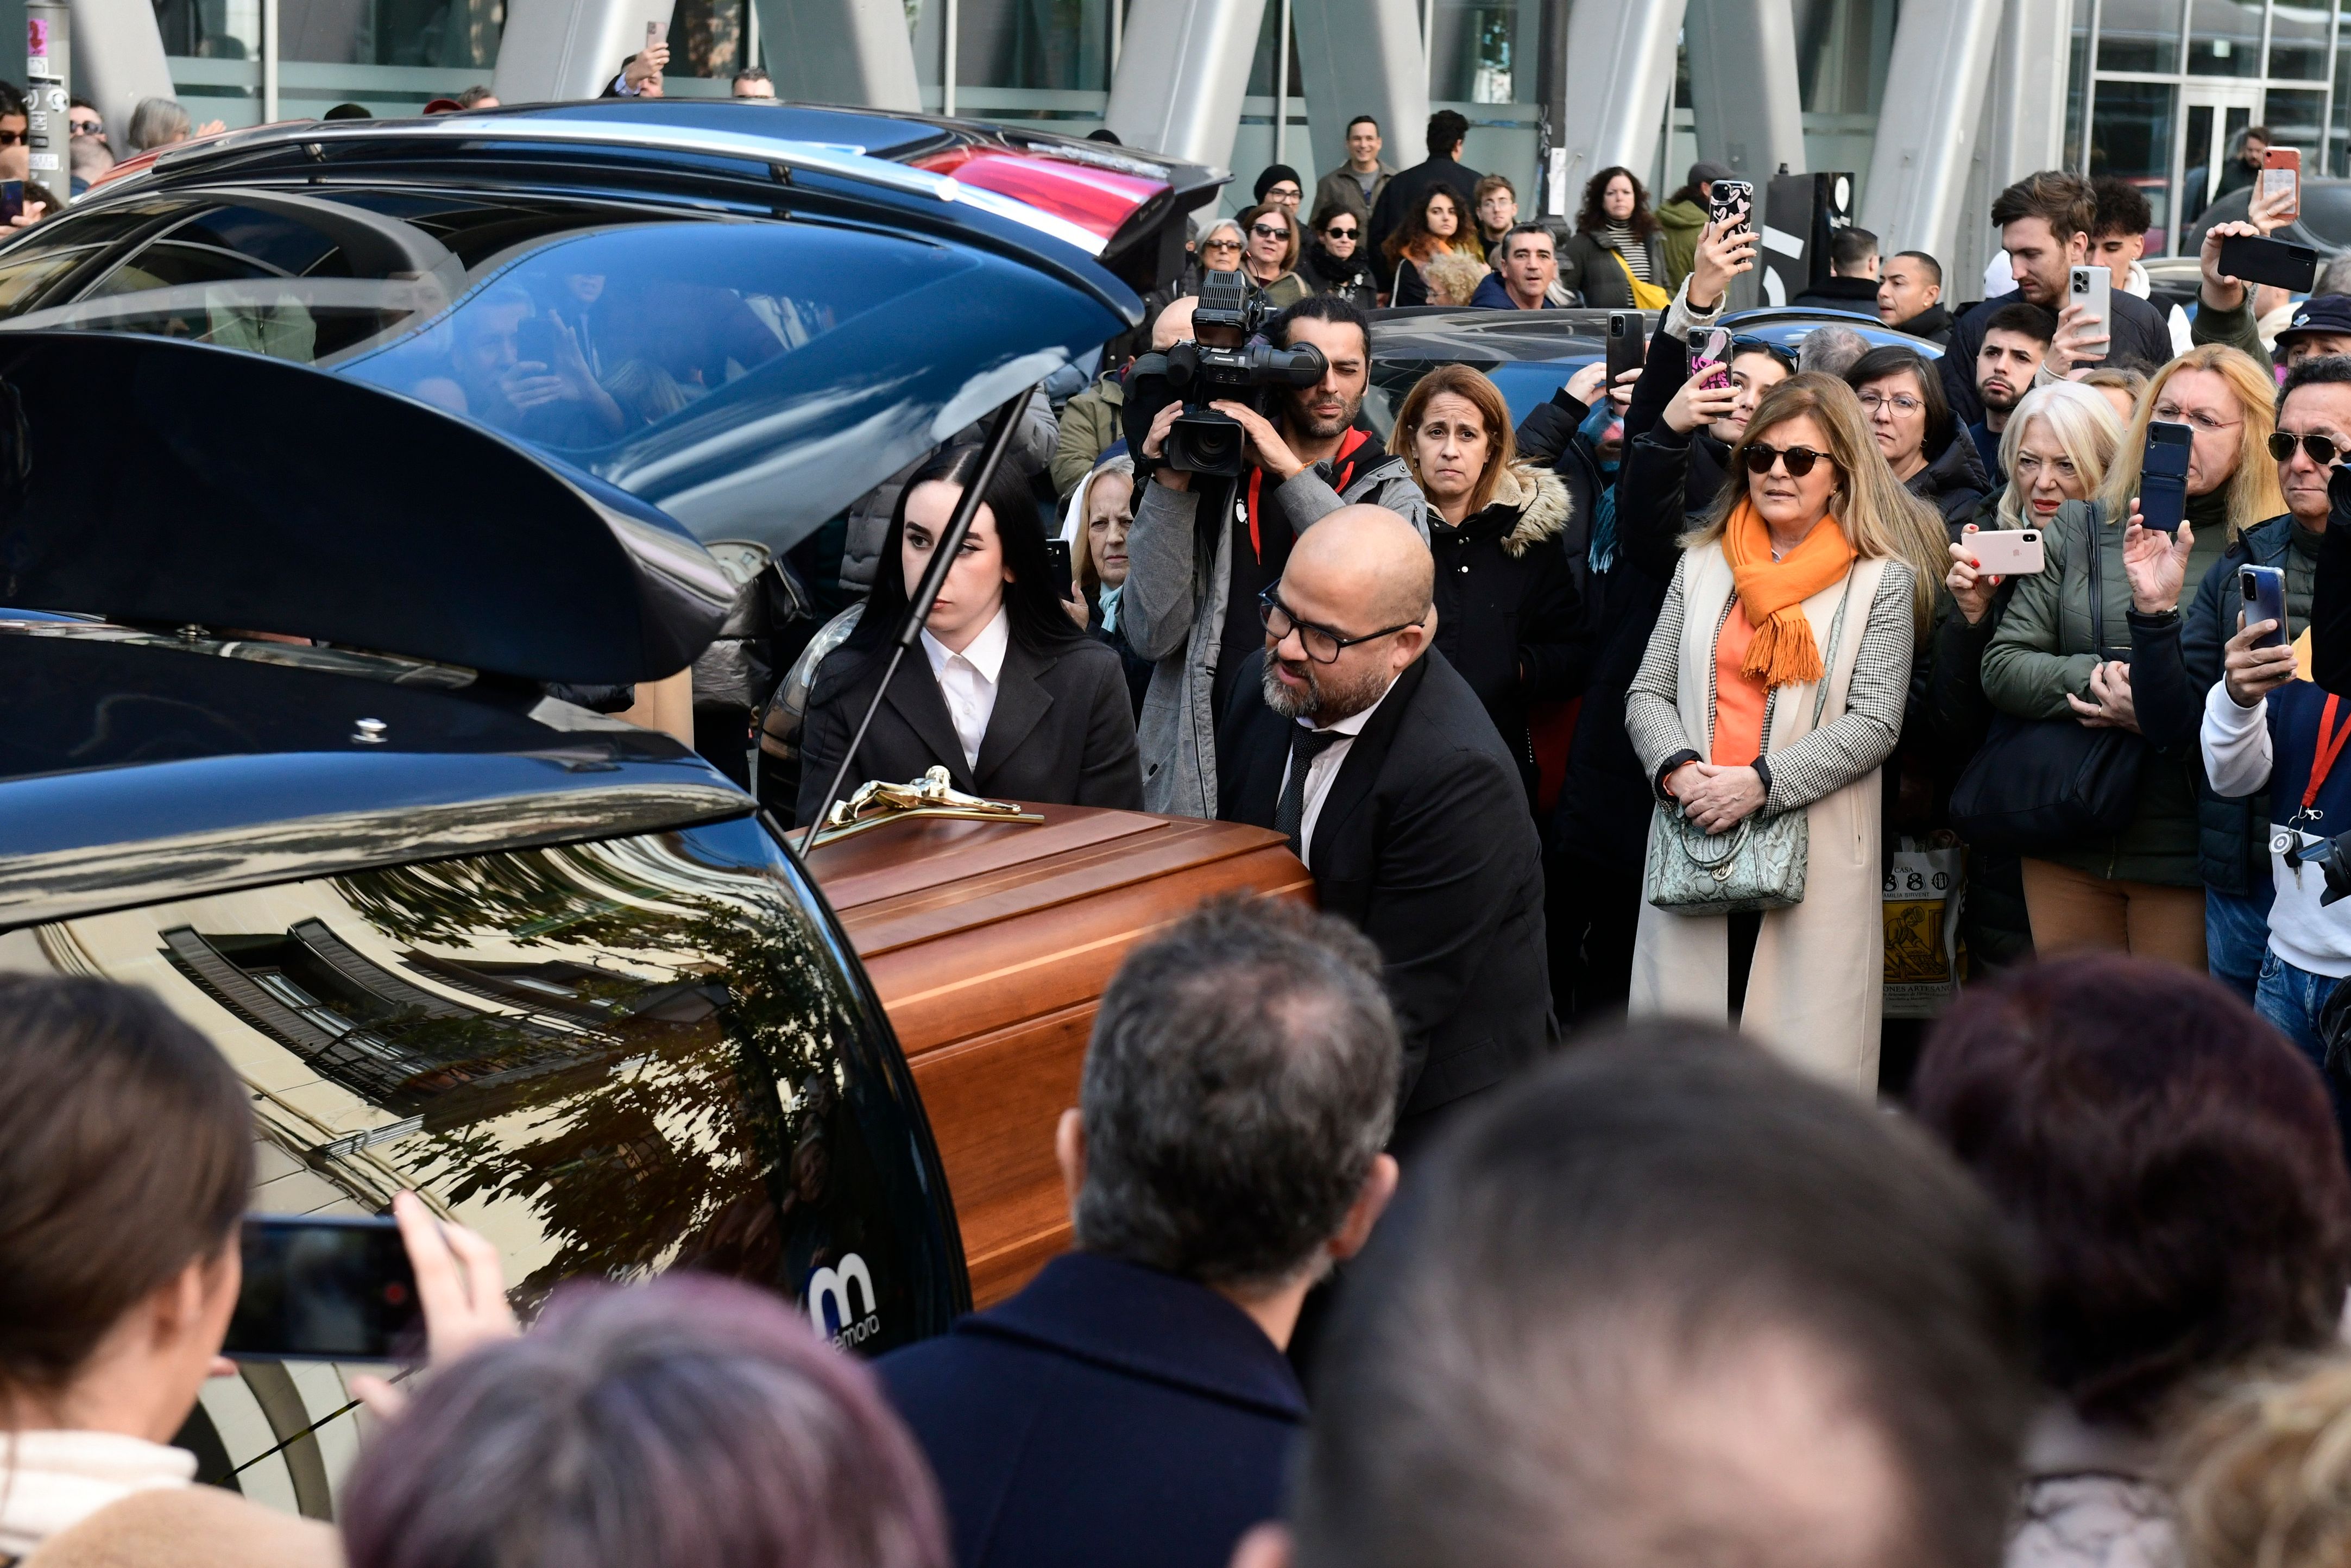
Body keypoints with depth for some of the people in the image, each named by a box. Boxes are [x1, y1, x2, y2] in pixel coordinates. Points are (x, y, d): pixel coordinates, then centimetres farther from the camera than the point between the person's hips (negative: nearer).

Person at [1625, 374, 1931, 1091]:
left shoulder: (1881, 580, 3)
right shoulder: (1702, 564, 14)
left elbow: (1874, 724, -5)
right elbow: (1647, 694, 12)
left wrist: (1760, 783, -15)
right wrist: (1677, 769, -9)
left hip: (1815, 856, -3)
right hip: (1695, 845, 3)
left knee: (1807, 1065, -5)